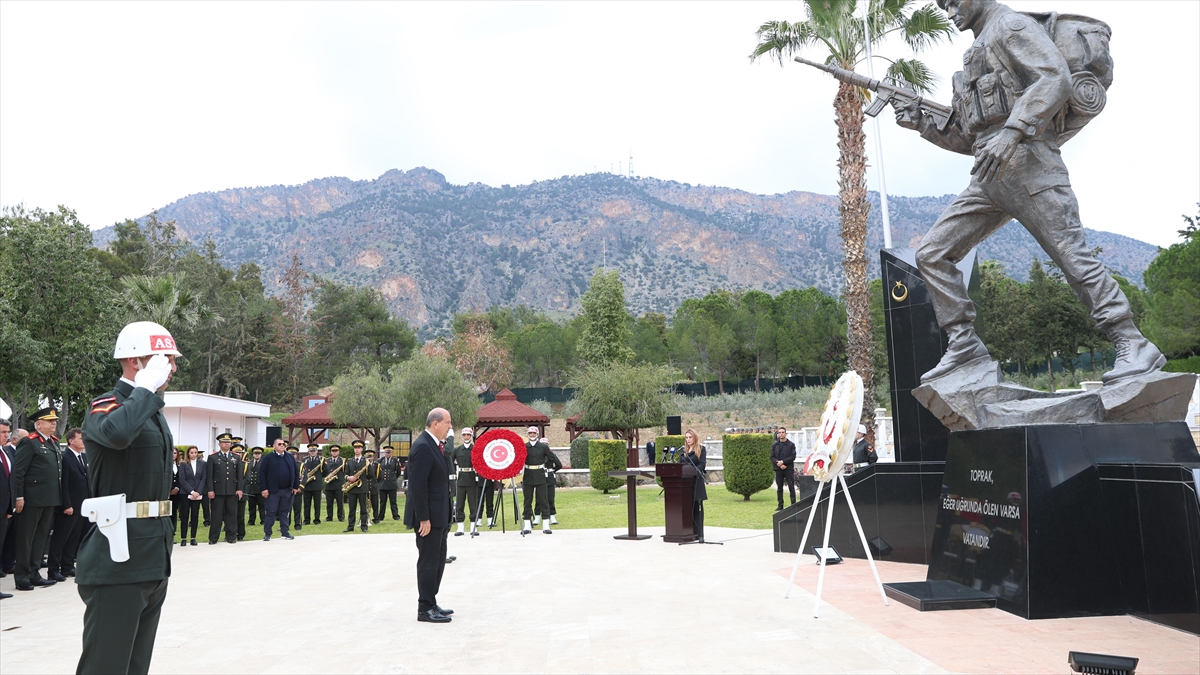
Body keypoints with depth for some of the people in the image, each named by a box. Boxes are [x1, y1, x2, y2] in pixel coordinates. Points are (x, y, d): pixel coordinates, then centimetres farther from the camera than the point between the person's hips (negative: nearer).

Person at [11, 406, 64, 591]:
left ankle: (34, 574, 20)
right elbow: (18, 471, -13)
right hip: (32, 498, -7)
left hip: (50, 499, 8)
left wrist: (58, 497, 15)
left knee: (41, 537, 12)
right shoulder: (29, 442, -9)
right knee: (26, 538, 2)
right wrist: (18, 497, -17)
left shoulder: (53, 442, 15)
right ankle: (22, 577, 9)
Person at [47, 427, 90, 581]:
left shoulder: (84, 457, 13)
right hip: (69, 506, -8)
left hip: (82, 505, 8)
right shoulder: (65, 458, -12)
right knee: (60, 537, -1)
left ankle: (67, 566, 18)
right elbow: (63, 484, -16)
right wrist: (67, 505, -19)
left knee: (74, 538, 11)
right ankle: (53, 569, 5)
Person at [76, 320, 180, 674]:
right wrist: (147, 386, -22)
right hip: (118, 557, -9)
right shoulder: (105, 406, -10)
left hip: (154, 557, 9)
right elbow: (117, 433, -36)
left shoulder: (152, 410, 17)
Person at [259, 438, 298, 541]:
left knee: (285, 512, 9)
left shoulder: (290, 457, 9)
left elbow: (296, 472, 11)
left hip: (288, 490, 4)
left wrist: (296, 486, 5)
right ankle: (267, 534, 7)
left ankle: (285, 532, 15)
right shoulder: (268, 458, -3)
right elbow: (262, 473, -6)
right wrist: (264, 488, -12)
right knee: (271, 512, 1)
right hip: (273, 490, -4)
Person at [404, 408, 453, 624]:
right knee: (428, 562, 0)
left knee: (438, 561, 16)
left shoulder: (437, 445, 11)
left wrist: (444, 517, 14)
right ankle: (425, 609, 10)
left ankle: (431, 603, 27)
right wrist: (423, 518, -22)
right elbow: (417, 485, -22)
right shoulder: (422, 446, -19)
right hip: (428, 517, -10)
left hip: (439, 516, 10)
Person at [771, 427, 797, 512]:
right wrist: (778, 463, -12)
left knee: (791, 487, -3)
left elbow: (793, 457, -6)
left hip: (789, 469, -3)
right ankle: (780, 506, 11)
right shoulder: (775, 445, 10)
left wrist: (783, 462, -14)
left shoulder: (791, 445, 2)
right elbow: (772, 457, 5)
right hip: (778, 470, 3)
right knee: (779, 488, 6)